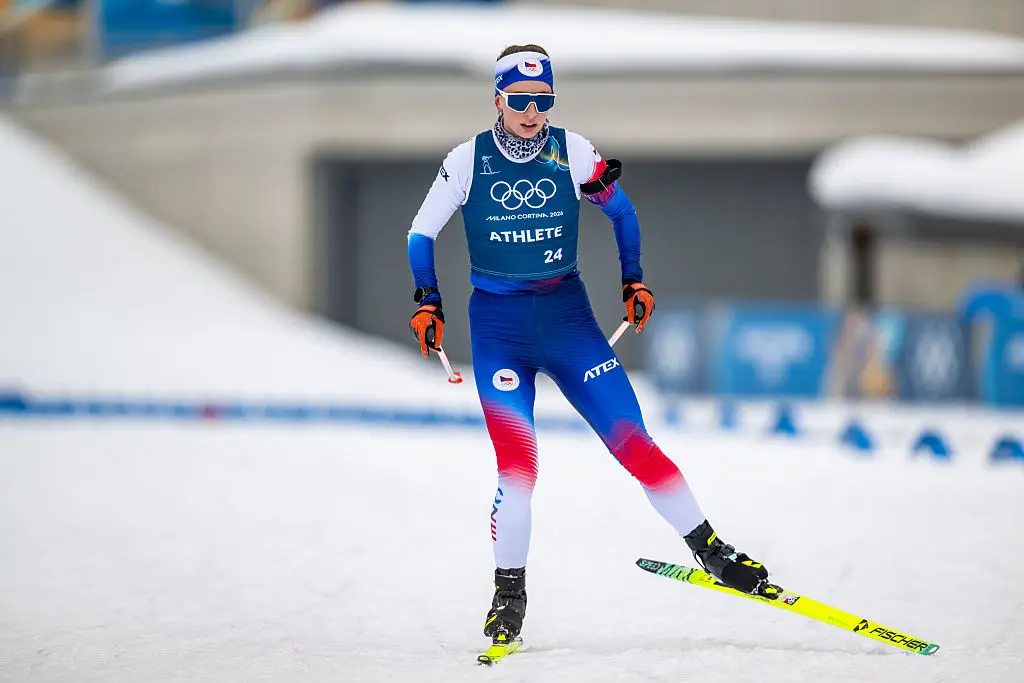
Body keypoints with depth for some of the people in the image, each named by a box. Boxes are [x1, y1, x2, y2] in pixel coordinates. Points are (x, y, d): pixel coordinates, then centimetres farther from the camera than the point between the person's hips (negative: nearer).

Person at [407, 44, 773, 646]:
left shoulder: (571, 152, -2)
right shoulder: (469, 160, -4)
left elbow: (621, 210, 14)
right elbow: (422, 233, 5)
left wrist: (634, 280, 10)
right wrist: (427, 302, -4)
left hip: (567, 315, 1)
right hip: (497, 325, -1)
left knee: (632, 442, -6)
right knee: (516, 463, -11)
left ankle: (709, 548, 5)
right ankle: (510, 591, 4)